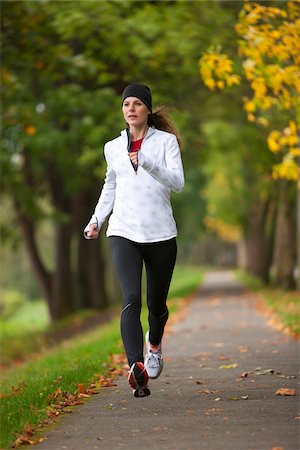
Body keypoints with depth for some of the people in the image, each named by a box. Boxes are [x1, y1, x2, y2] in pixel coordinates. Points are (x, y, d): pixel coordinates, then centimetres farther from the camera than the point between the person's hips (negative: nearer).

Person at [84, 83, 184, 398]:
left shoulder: (165, 141, 1)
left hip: (160, 233, -1)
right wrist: (97, 219, 13)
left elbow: (177, 182, -12)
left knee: (156, 303, 12)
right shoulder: (113, 147, 11)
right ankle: (137, 368, -31)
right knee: (131, 299, -19)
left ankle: (154, 343, 46)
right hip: (123, 232, 1)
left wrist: (146, 161, -25)